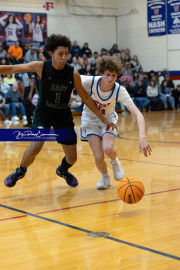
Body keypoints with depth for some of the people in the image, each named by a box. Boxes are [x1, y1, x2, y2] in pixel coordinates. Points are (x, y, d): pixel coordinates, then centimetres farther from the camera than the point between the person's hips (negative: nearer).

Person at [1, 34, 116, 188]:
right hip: (43, 113, -2)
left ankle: (63, 170, 44)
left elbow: (86, 98, -5)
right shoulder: (41, 67, -19)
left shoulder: (73, 74, -15)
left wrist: (104, 119, -4)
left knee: (72, 158, 5)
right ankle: (20, 171, 7)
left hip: (64, 116, 2)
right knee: (35, 148, -26)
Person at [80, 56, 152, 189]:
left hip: (108, 119, 0)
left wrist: (142, 137, -47)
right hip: (90, 120, 0)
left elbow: (138, 114, -34)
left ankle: (115, 162, 10)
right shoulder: (90, 82, -28)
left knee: (108, 149, -29)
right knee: (99, 157, -16)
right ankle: (105, 178, 20)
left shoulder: (119, 91, -27)